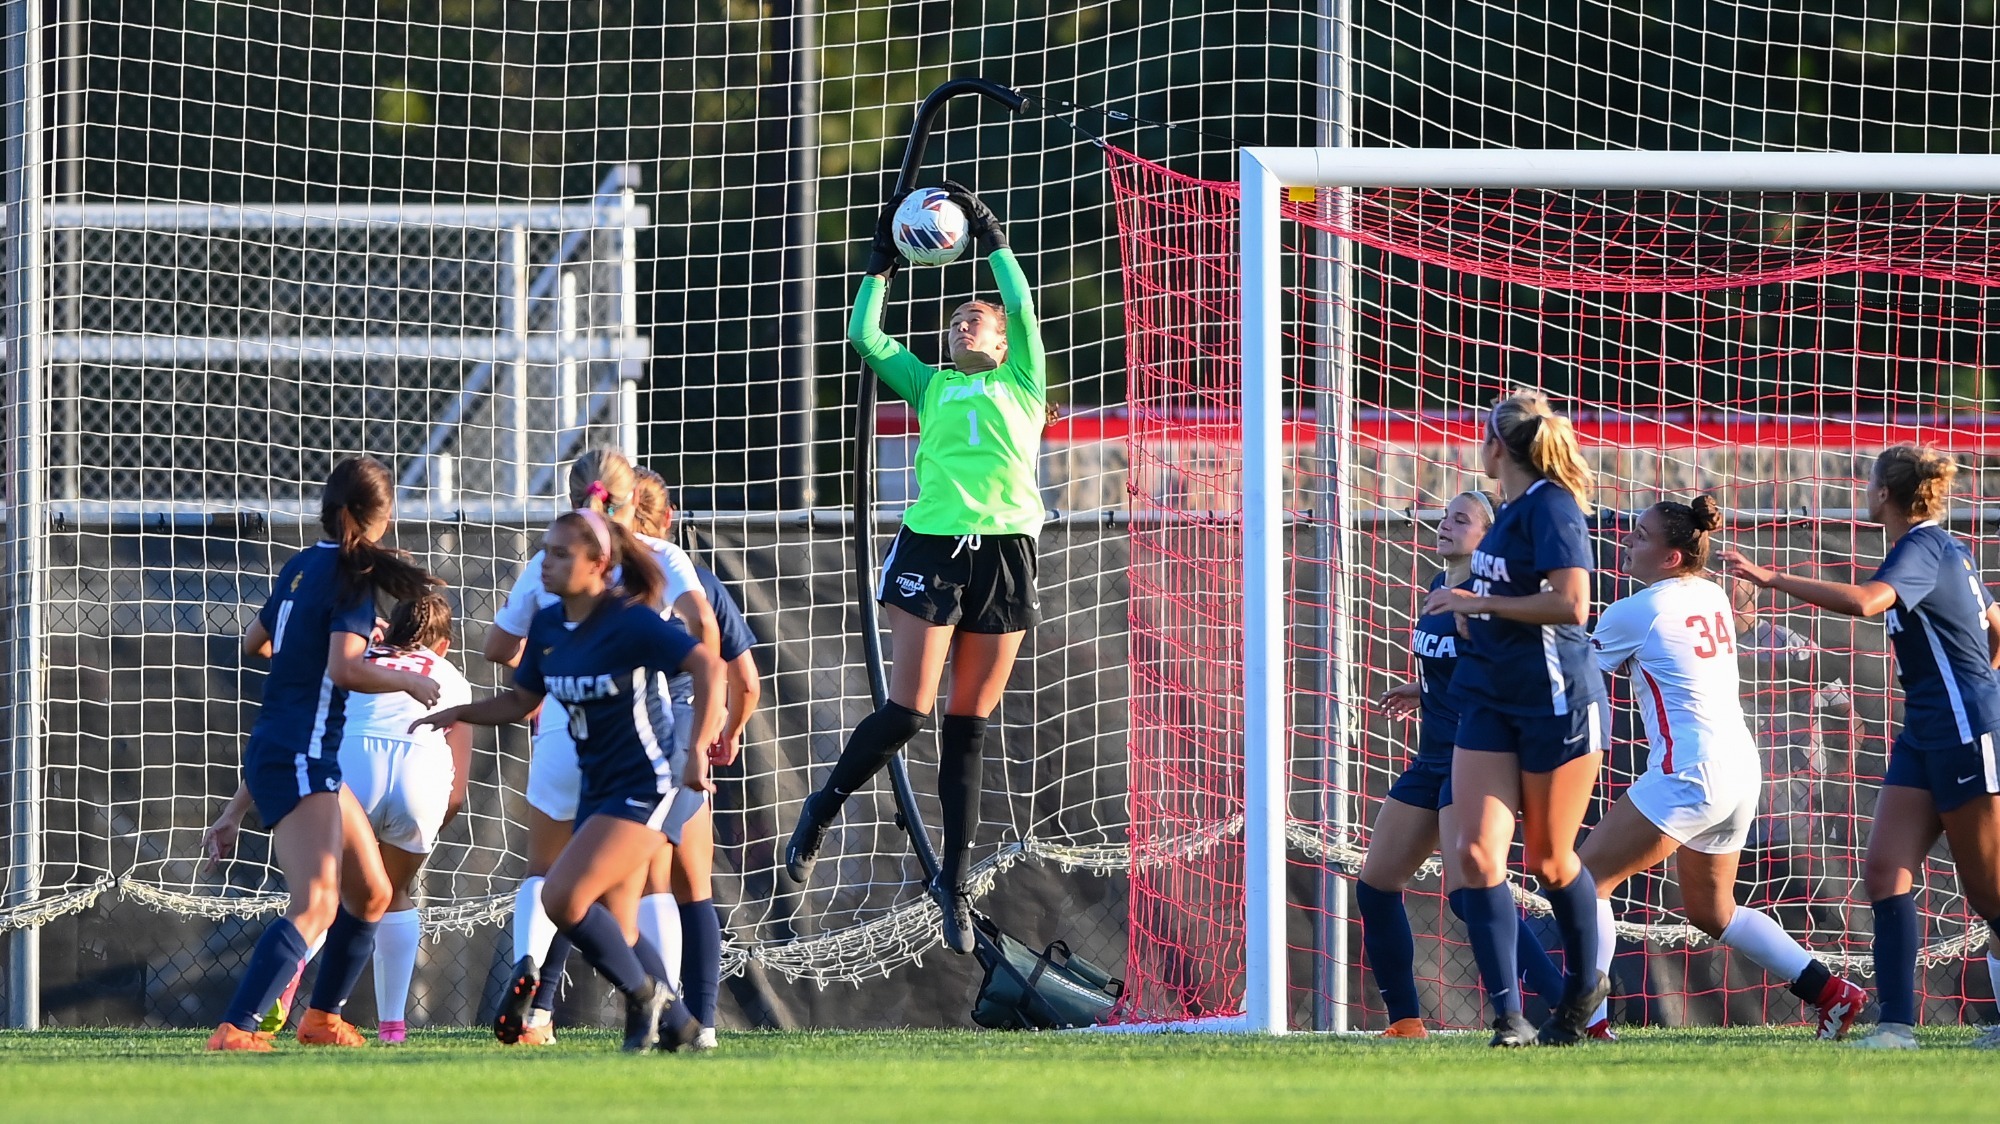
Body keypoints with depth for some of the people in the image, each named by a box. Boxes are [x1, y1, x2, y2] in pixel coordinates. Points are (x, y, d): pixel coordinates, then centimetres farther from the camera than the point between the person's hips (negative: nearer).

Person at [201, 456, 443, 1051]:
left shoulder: (302, 566, 14)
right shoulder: (354, 573, -11)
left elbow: (255, 641, 30)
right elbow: (345, 669, -22)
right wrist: (410, 681, -6)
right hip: (300, 757, -10)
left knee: (371, 895, 21)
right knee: (316, 907, -22)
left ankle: (321, 1018, 31)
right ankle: (233, 1032, -32)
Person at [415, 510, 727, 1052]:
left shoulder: (629, 621, -18)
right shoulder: (548, 626, 5)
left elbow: (708, 665, -23)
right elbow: (521, 702, 18)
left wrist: (698, 751, -30)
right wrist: (456, 713, 3)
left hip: (649, 784, -8)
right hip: (599, 787, 8)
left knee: (563, 896, -19)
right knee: (614, 930, 8)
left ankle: (644, 994, 0)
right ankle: (675, 1025, 23)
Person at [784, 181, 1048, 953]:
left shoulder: (1022, 384, 17)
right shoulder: (930, 385, 20)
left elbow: (1023, 304, 7)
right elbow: (866, 338, 15)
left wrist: (991, 237, 14)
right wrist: (883, 266, 18)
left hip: (1004, 553, 0)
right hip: (931, 545, 0)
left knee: (968, 728, 3)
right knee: (907, 712, -9)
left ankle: (954, 881, 9)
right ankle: (824, 809, 15)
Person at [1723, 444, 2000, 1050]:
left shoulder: (1922, 550, -15)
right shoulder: (1944, 550, 14)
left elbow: (1865, 601, -34)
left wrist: (1773, 579, -32)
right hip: (1927, 735, 10)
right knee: (1886, 870, -2)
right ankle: (1897, 1023, -7)